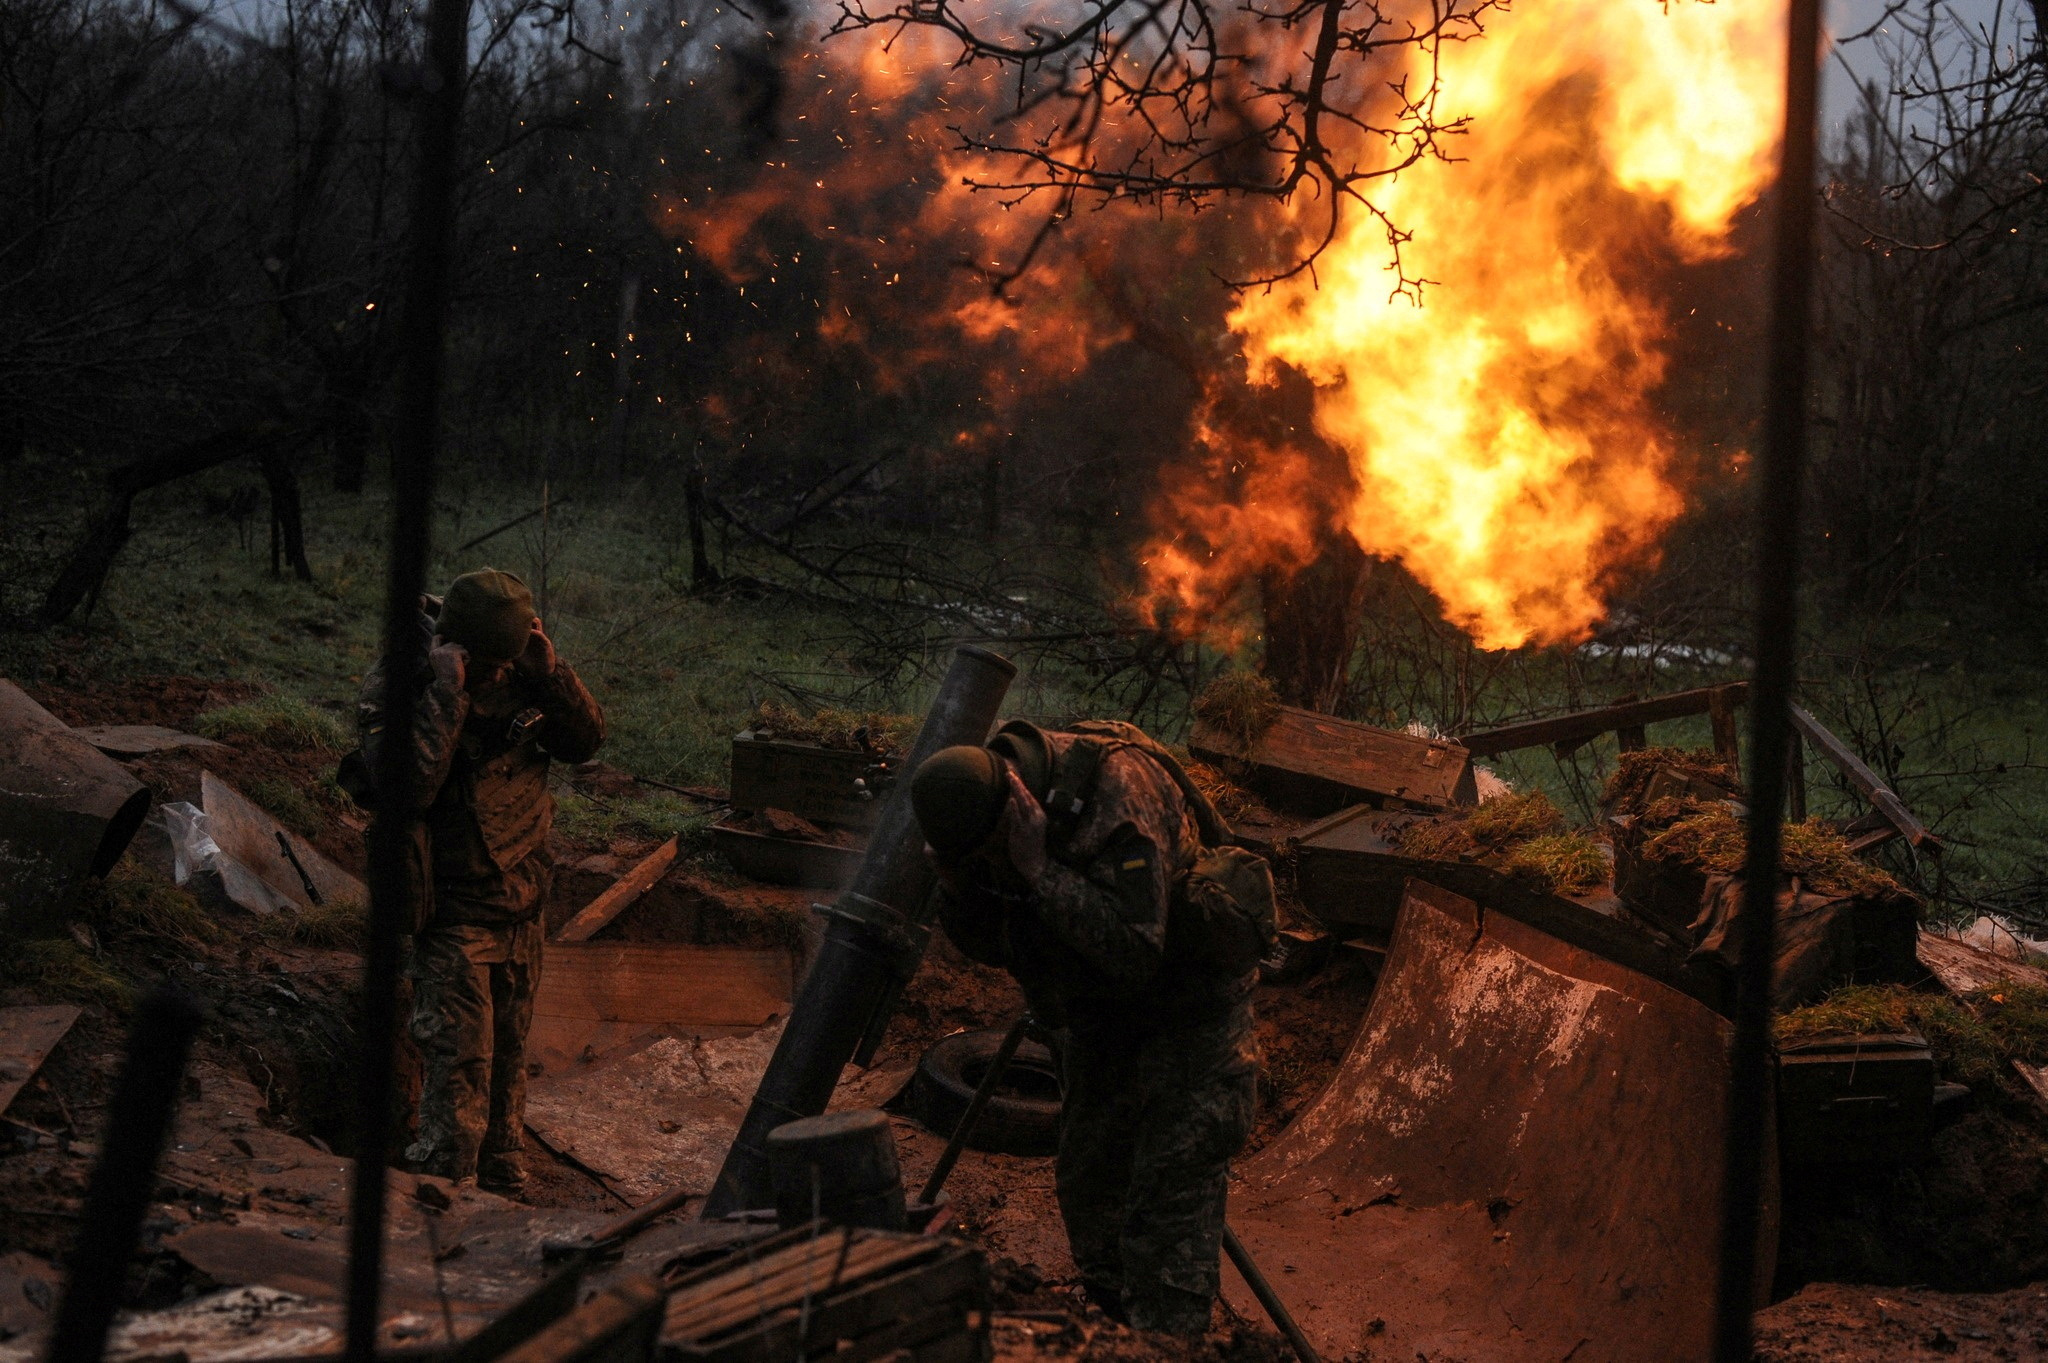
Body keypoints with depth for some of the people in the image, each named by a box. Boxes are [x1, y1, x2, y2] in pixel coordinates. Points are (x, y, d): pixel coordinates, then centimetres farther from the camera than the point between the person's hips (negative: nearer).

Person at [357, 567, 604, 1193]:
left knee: (508, 1055, 17)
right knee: (461, 1063, -7)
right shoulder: (395, 694, -17)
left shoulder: (515, 679, -1)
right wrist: (448, 689, -30)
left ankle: (504, 1181, 31)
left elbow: (585, 740, 1)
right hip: (453, 913, -6)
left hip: (521, 909, 6)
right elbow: (411, 787, -31)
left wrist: (548, 670, -13)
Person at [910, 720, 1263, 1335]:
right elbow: (989, 946, -2)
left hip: (1188, 994, -7)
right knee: (1088, 1174, 14)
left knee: (1170, 1187, -11)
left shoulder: (1118, 789, -35)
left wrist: (1041, 869, -42)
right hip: (1100, 1005, 7)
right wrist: (958, 884, -22)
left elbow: (1134, 951, -39)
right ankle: (1112, 1326, 32)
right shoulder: (980, 809, -13)